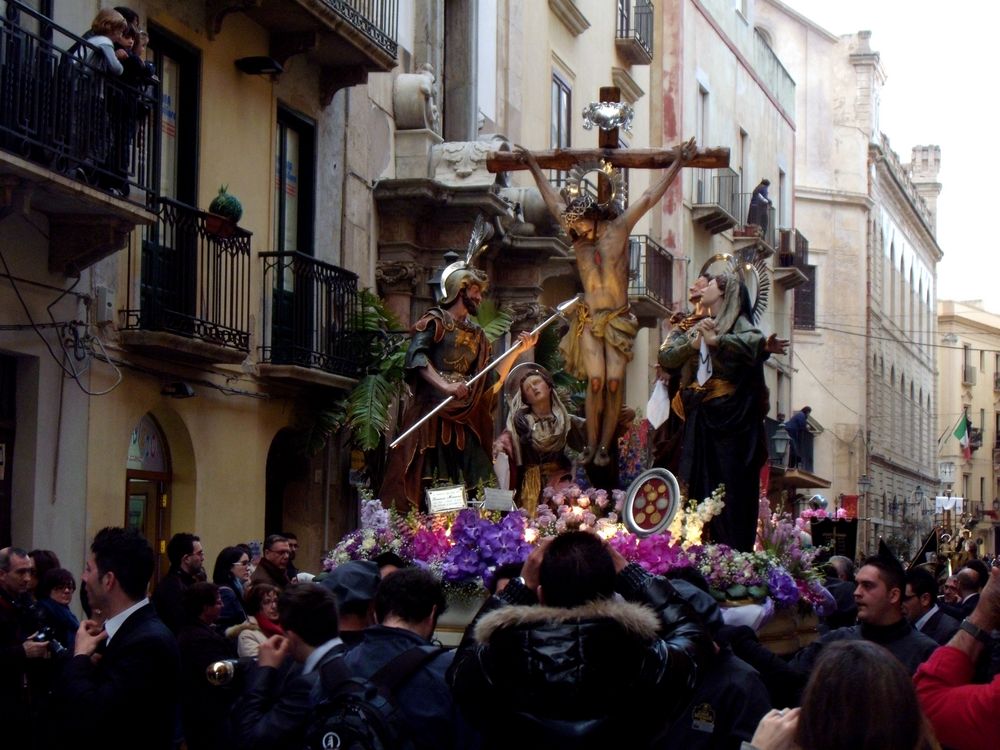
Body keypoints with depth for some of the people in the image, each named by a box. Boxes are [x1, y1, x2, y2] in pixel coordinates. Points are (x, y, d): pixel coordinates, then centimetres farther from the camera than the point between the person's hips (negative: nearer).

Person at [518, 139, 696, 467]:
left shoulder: (619, 228, 2)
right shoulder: (578, 238, 9)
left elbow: (651, 196, 3)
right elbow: (554, 201, 18)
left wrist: (678, 162, 3)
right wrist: (533, 166, 27)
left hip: (619, 320, -1)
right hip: (590, 320, 1)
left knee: (614, 382, -10)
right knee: (596, 380, -13)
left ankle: (605, 446, -5)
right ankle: (591, 445, -8)